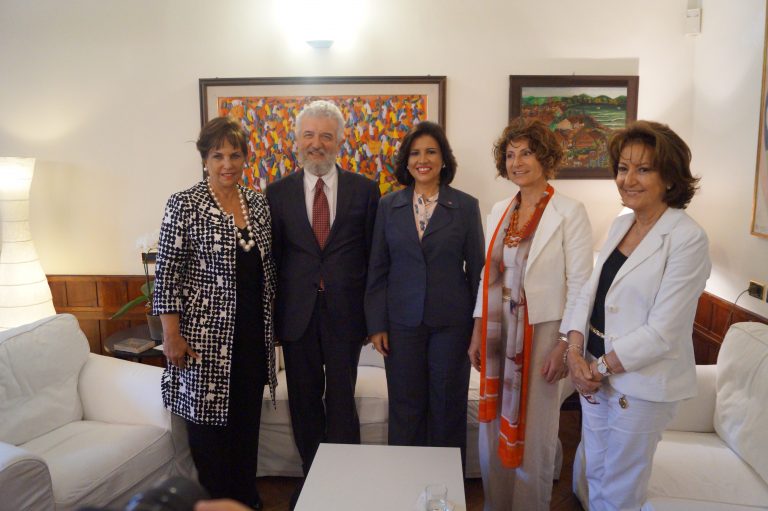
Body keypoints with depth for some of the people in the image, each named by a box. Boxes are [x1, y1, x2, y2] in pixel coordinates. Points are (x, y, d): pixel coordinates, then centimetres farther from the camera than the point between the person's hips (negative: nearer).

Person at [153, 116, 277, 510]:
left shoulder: (257, 202, 6)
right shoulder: (184, 205, -9)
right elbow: (166, 273, -9)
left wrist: (270, 324, 12)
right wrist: (172, 336, -12)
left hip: (253, 334, 5)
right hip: (207, 333, -5)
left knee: (248, 418, 16)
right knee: (209, 418, 8)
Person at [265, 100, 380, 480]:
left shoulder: (364, 190, 0)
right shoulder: (277, 192, 3)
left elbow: (374, 254, 2)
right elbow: (272, 257, 5)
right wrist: (271, 313, 3)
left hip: (345, 311, -1)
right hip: (297, 313, 2)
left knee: (341, 401, 8)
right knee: (304, 402, 14)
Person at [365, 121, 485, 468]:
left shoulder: (466, 206, -1)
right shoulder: (388, 205, 3)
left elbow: (476, 268, 1)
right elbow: (377, 269, 4)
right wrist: (376, 324, 0)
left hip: (451, 321, -1)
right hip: (402, 321, 1)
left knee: (447, 407, 10)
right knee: (405, 408, 10)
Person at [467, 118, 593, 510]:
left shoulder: (569, 212, -9)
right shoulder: (499, 211, 8)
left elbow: (579, 284, -11)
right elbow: (488, 275, 11)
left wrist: (564, 345, -15)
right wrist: (477, 332, 8)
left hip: (542, 334, -5)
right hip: (498, 332, 5)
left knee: (532, 434, 8)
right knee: (494, 429, 15)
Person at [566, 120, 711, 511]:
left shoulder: (688, 239, -17)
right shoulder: (620, 225, 6)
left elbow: (662, 331, -20)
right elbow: (589, 292, 6)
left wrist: (600, 367, -14)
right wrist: (576, 354, -7)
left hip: (642, 384, -6)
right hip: (595, 375, 6)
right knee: (595, 477, 20)